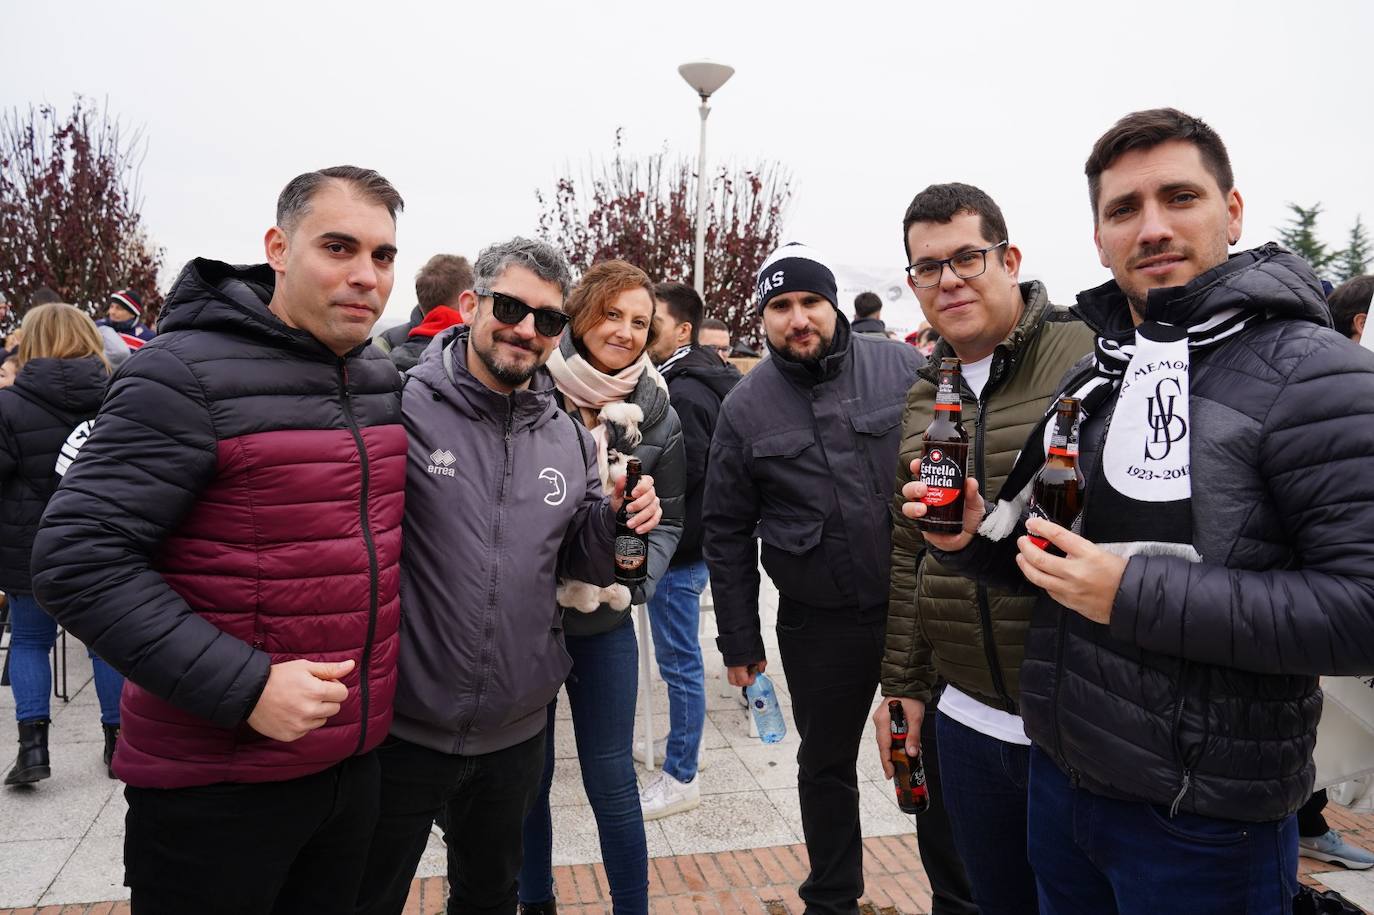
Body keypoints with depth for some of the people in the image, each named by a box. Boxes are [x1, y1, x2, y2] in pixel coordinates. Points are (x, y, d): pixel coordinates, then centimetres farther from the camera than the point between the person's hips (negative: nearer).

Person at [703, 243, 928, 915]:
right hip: (818, 624, 1)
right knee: (826, 765, 18)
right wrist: (739, 639, 3)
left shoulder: (904, 368, -4)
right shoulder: (744, 408, -1)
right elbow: (727, 533, 3)